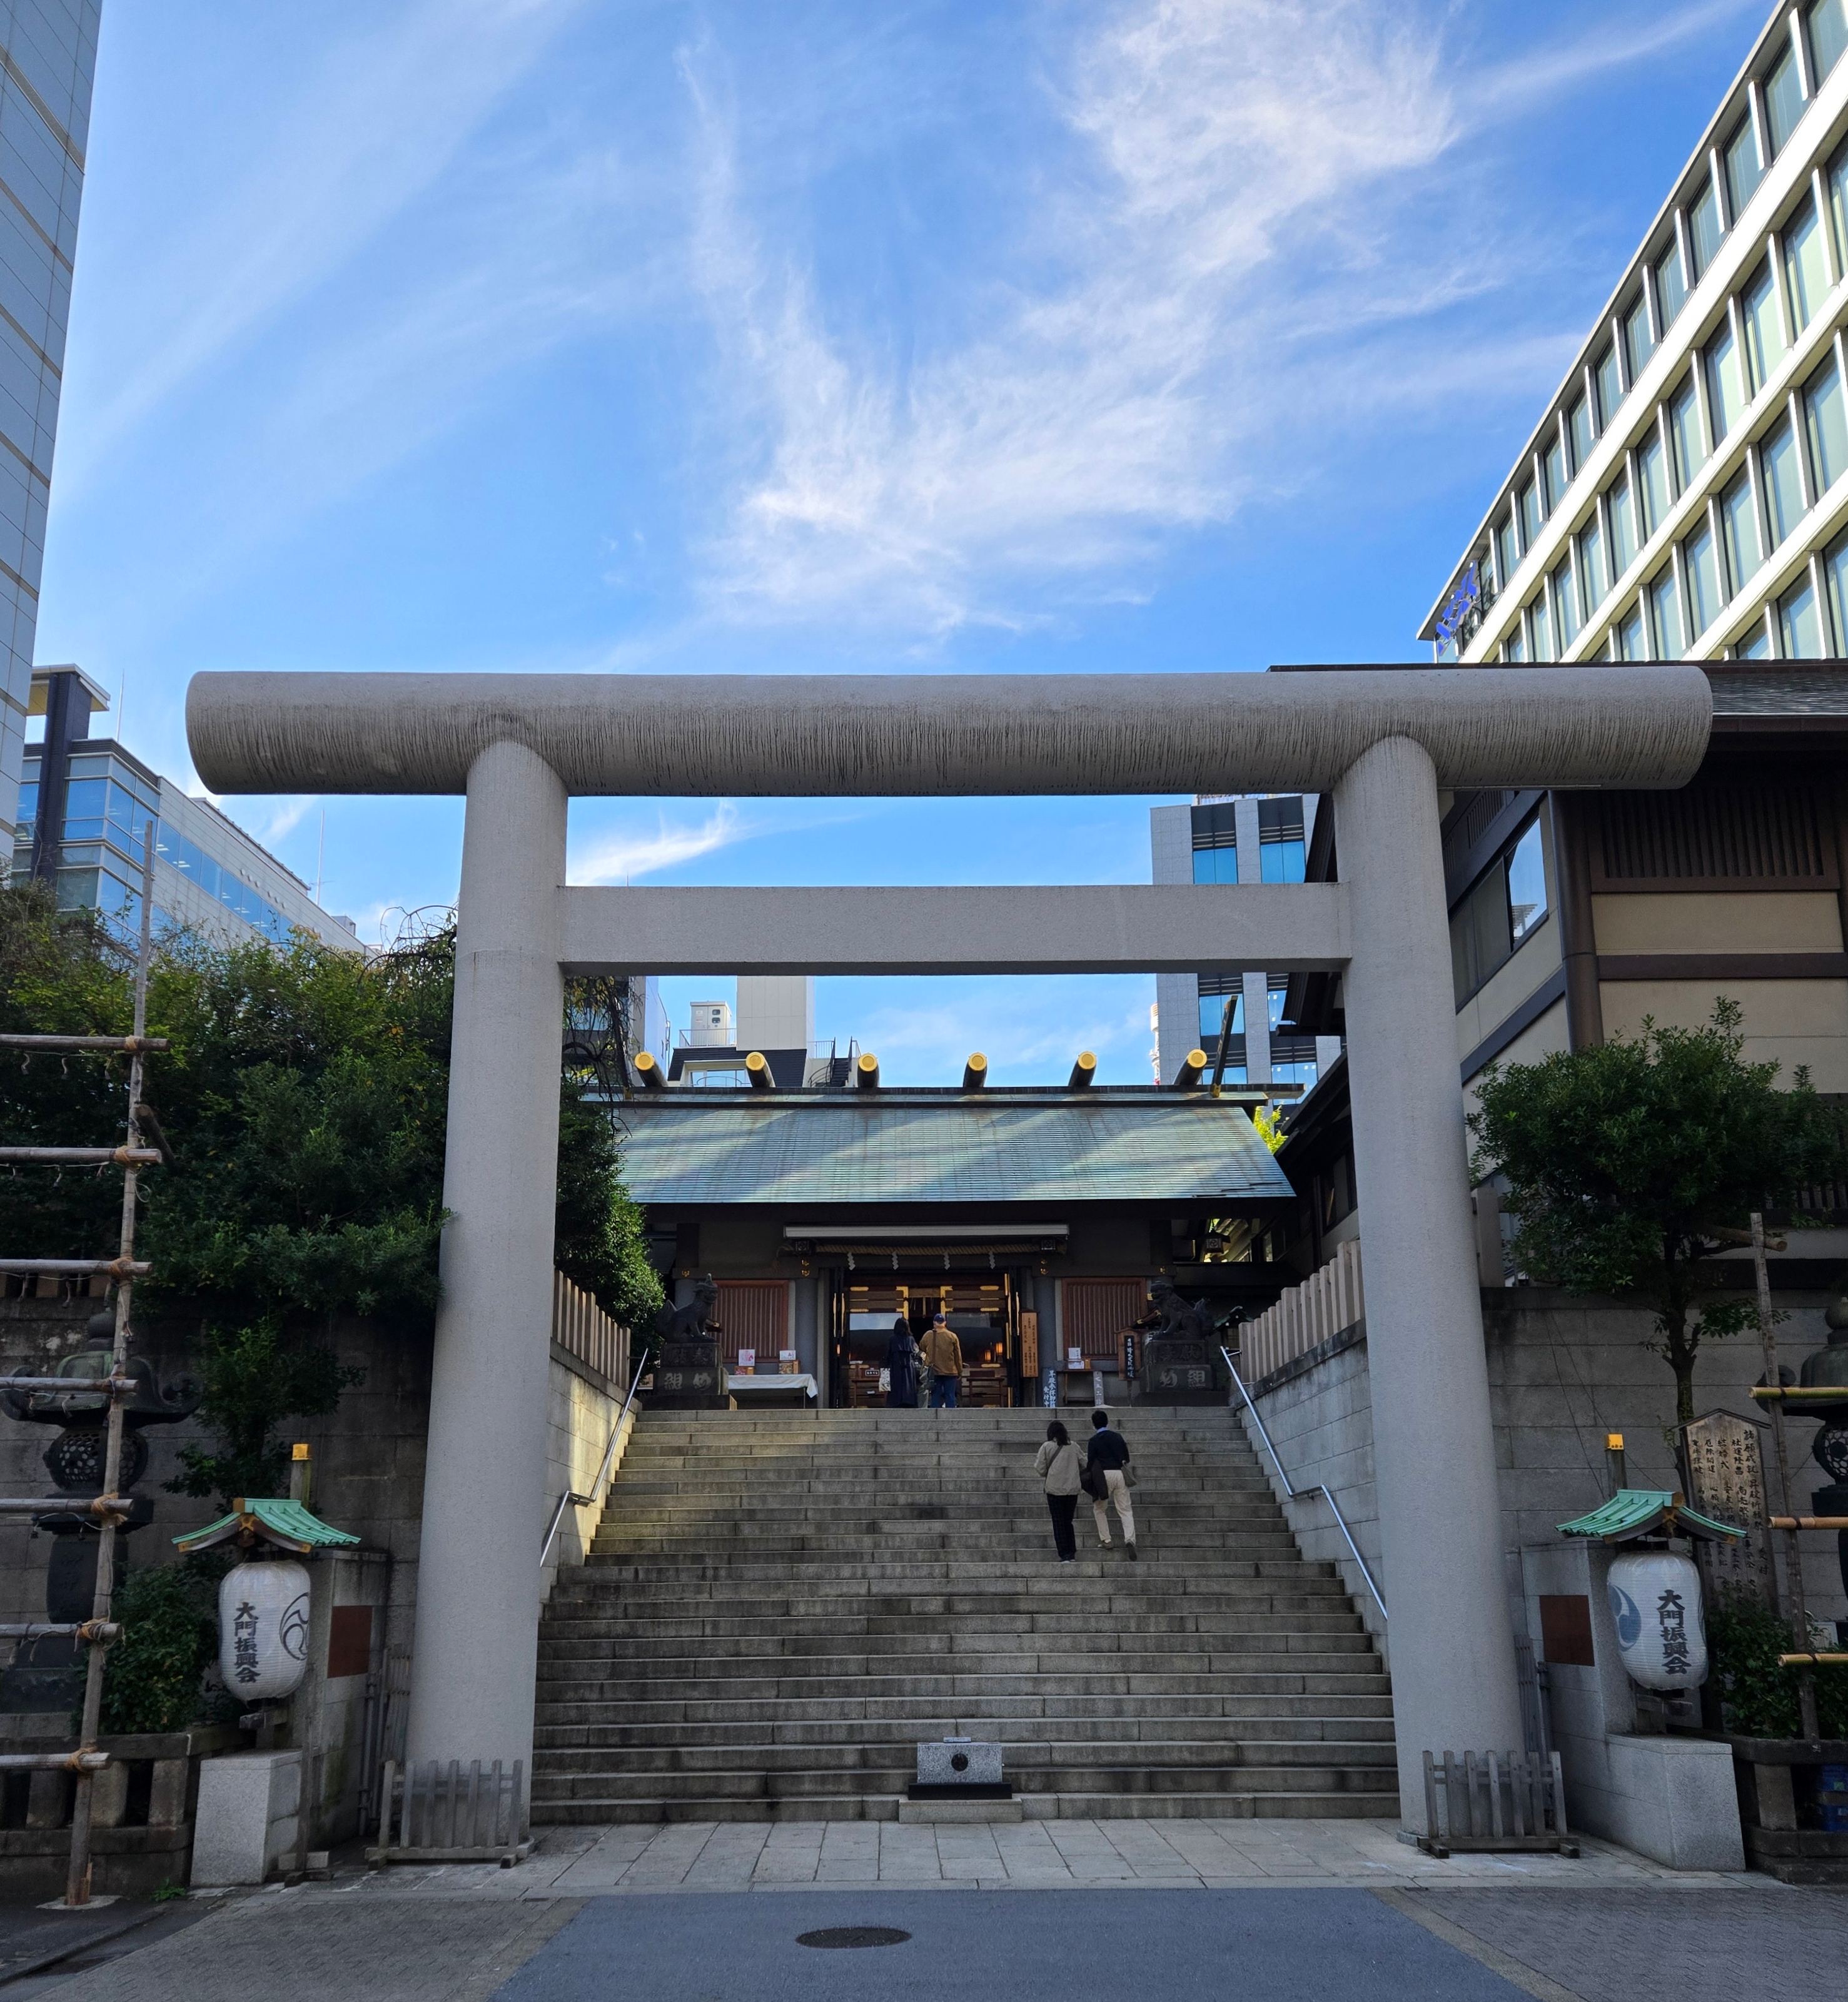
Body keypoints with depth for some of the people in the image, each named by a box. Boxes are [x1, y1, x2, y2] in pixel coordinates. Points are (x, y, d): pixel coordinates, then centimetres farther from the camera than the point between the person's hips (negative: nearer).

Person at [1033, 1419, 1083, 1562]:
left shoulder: (1047, 1447, -4)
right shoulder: (1074, 1447, 5)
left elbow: (1041, 1470, -4)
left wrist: (1036, 1461, 17)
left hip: (1055, 1489, -3)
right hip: (1072, 1490, 3)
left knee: (1059, 1523, 4)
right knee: (1068, 1522, 15)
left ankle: (1065, 1555, -1)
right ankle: (1072, 1554, 9)